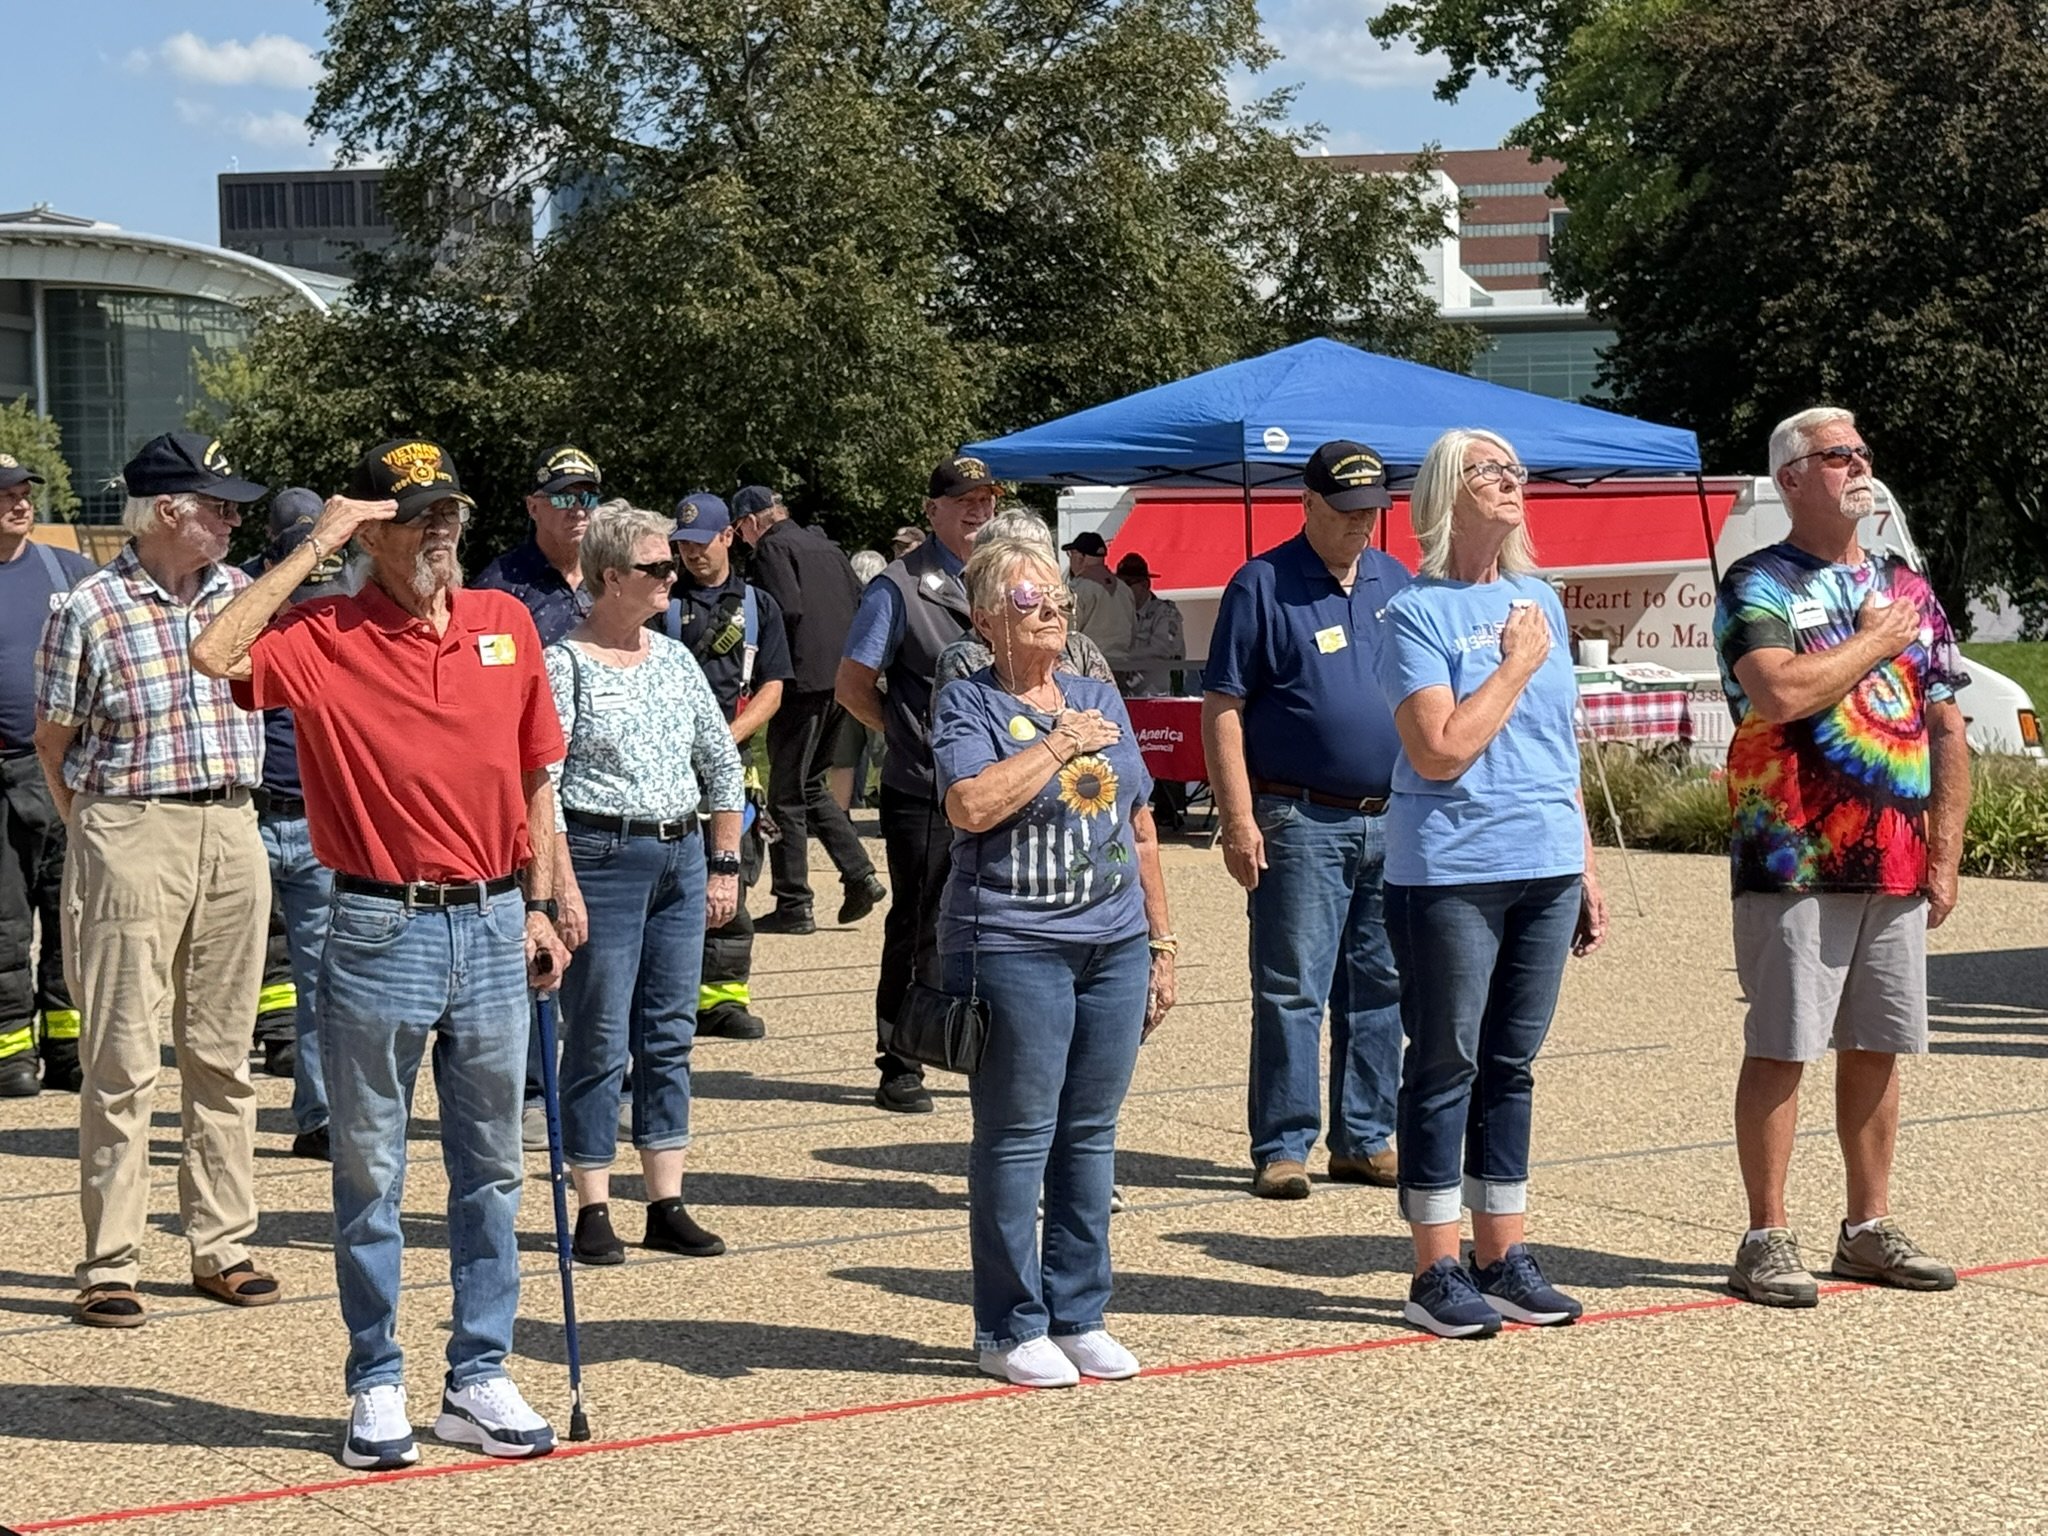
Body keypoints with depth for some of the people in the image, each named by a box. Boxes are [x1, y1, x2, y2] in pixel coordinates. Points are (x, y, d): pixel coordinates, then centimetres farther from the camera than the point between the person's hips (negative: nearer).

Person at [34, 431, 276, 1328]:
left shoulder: (240, 596, 7)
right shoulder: (91, 610, -8)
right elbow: (54, 741, 0)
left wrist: (227, 806, 14)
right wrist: (96, 834, 2)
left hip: (232, 832, 5)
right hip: (131, 837, -5)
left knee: (223, 1052, 9)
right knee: (121, 1060, -3)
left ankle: (222, 1247, 17)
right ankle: (110, 1266, 2)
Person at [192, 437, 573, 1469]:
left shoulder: (506, 624, 6)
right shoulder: (326, 638, -6)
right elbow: (214, 656, -25)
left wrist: (539, 907, 9)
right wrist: (312, 547, -19)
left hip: (492, 926, 4)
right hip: (380, 931, -4)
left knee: (490, 1167, 10)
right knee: (370, 1171, 5)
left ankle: (478, 1380, 19)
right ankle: (377, 1388, 15)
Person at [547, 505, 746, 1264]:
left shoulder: (674, 658, 11)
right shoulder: (564, 663, -7)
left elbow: (722, 761, 17)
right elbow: (538, 784, -12)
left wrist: (723, 863, 13)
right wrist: (562, 886, -18)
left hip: (680, 857, 6)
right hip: (601, 857, -6)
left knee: (670, 1035, 8)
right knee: (600, 1040, -2)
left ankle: (667, 1205, 14)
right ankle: (592, 1210, 6)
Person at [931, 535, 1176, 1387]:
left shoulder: (1100, 699, 15)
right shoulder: (968, 704, -2)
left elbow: (1139, 828, 19)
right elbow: (972, 806, -20)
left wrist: (1160, 943, 16)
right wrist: (1058, 744, -13)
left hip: (1115, 945, 5)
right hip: (1015, 947, -5)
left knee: (1091, 1134, 8)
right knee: (1017, 1137, -2)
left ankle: (1079, 1316, 17)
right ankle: (1011, 1329, 6)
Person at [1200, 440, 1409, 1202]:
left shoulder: (1395, 583, 13)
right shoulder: (1263, 586, -4)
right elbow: (1222, 709, -7)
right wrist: (1238, 819, -14)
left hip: (1393, 820, 6)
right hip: (1301, 820, -5)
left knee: (1381, 987, 9)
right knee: (1291, 989, -4)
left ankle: (1365, 1139, 18)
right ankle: (1281, 1146, 1)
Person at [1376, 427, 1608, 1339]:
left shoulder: (1539, 601, 13)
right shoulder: (1418, 613, -7)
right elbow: (1440, 751, -17)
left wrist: (1586, 871, 17)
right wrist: (1519, 664, -9)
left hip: (1546, 867, 6)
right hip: (1451, 873, -6)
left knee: (1511, 1065, 11)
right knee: (1446, 1067, 1)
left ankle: (1501, 1257, 18)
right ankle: (1437, 1273, 7)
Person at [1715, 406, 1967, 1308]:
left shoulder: (1907, 589, 15)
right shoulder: (1758, 586, -4)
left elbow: (1947, 730, 15)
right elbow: (1779, 693, -23)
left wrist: (1946, 852, 8)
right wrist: (1877, 642, -9)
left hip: (1898, 864, 6)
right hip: (1794, 862, -6)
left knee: (1878, 1048, 11)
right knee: (1779, 1049, -2)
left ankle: (1869, 1227, 20)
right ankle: (1766, 1238, 4)